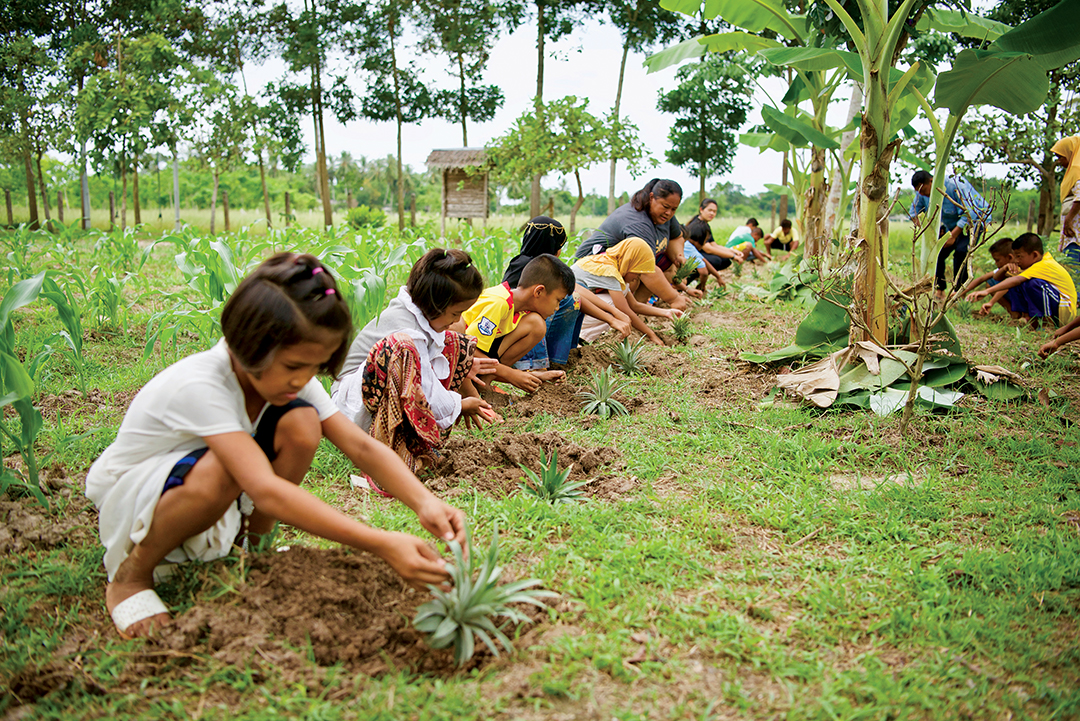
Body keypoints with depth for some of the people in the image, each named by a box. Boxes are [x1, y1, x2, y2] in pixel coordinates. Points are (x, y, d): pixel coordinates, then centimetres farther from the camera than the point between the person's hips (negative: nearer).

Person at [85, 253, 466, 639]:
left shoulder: (288, 375, -16)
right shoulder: (200, 386, -37)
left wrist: (424, 502, -41)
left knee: (302, 424, -22)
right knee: (219, 472, -40)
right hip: (124, 501, -5)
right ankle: (129, 575, -11)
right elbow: (266, 491, -47)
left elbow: (360, 446, -22)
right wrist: (382, 545, -54)